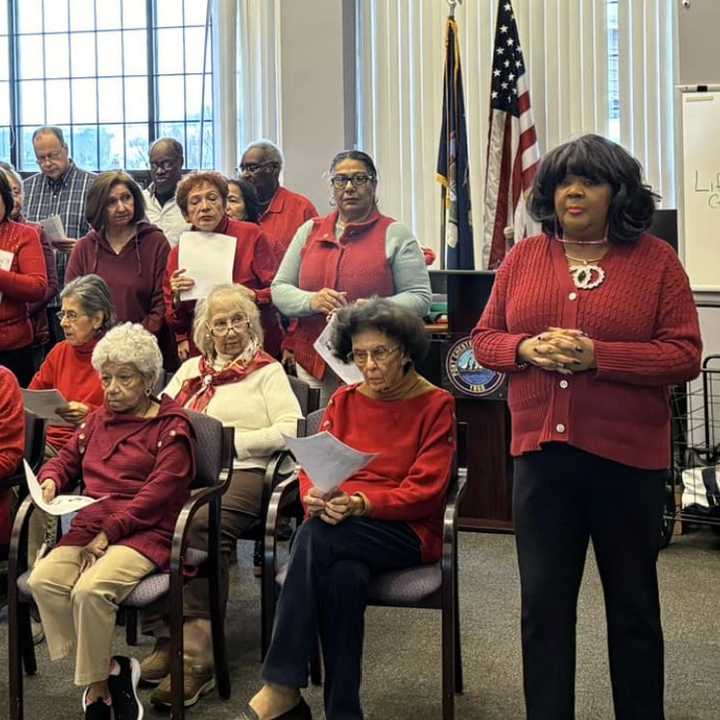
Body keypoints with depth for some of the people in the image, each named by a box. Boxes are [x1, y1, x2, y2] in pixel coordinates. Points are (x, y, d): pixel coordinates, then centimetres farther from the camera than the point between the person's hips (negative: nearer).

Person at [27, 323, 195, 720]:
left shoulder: (171, 427, 1)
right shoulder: (97, 419, 22)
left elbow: (158, 494, -9)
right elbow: (66, 459, 28)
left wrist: (108, 533, -16)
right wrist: (50, 479, 2)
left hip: (144, 534, -6)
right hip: (89, 528, 6)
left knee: (90, 590, -32)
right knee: (42, 580, -24)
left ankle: (96, 687, -10)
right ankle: (108, 671, -13)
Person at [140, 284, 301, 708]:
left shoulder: (267, 371, 13)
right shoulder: (191, 369, 29)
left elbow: (291, 430, -1)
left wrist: (233, 440, -8)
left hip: (240, 471, -4)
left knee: (203, 523, -36)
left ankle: (197, 652, -33)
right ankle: (166, 637, -23)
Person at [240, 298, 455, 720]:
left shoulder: (436, 405, 1)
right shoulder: (344, 401, 15)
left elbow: (424, 490, -7)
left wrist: (361, 503, -23)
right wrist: (315, 497, -17)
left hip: (409, 532, -3)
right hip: (342, 529, 3)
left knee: (317, 536, -33)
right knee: (346, 576, -36)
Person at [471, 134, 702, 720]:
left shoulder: (656, 259, -4)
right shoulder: (523, 257, 6)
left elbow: (685, 356, -9)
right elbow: (484, 338, 9)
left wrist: (597, 355, -20)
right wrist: (526, 349, -13)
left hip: (628, 456, -2)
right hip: (541, 452, 3)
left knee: (632, 604, 13)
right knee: (543, 602, 9)